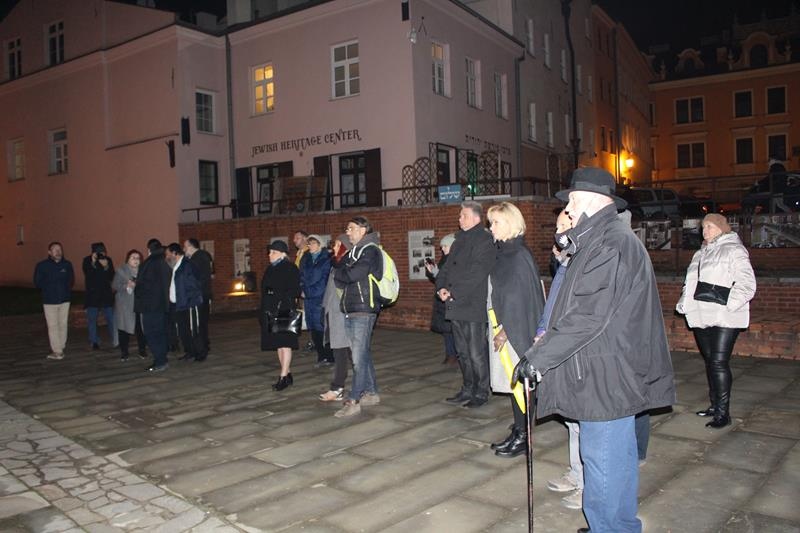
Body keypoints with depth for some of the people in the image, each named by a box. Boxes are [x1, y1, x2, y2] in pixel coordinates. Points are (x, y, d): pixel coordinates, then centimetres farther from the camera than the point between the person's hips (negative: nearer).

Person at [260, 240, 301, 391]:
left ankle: (283, 377, -7)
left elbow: (294, 291, -12)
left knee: (284, 343, -8)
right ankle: (288, 374, 19)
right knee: (279, 344, 11)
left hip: (284, 311, -8)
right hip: (271, 311, 8)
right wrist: (265, 311, 17)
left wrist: (290, 307, -20)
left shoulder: (290, 268, -7)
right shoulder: (269, 269, 17)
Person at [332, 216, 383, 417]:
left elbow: (353, 275, -21)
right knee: (363, 354, 14)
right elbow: (340, 282, 13)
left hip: (363, 310, -9)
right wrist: (342, 273, -8)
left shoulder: (370, 250, -8)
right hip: (350, 310, 9)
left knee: (359, 357, -8)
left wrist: (337, 271, -3)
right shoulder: (353, 252, 20)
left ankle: (353, 401, -7)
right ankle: (371, 393, 23)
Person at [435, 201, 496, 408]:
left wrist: (454, 292, -17)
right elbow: (447, 267, 18)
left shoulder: (485, 241, -9)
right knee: (463, 352, 15)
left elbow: (476, 273, -18)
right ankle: (468, 389, 26)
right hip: (456, 306, 9)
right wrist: (441, 287, -1)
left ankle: (481, 393, 10)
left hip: (474, 306, -9)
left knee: (477, 354, -2)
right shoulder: (459, 241, 19)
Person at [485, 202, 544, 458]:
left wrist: (505, 329, -19)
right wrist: (498, 328, 15)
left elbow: (517, 297, -19)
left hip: (515, 330, -9)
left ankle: (523, 437, 10)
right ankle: (518, 432, 23)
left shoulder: (519, 256, -15)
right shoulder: (506, 253, 13)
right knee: (511, 382, 13)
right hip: (504, 328, 9)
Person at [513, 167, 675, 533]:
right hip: (610, 374, 11)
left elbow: (587, 317, -25)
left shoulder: (608, 244, -20)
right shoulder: (611, 239, 14)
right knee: (618, 455, 21)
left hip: (605, 377, -11)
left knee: (602, 459, 1)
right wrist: (544, 349, 16)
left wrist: (538, 357, -19)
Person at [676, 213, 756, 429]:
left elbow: (747, 283, -12)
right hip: (701, 318, 7)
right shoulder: (701, 253, 21)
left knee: (719, 363, -10)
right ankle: (714, 405, 23)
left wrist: (728, 304, -23)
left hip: (724, 319, -7)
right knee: (710, 362, 13)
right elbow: (690, 283, 26)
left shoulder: (734, 250, -2)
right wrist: (684, 303, 11)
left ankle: (723, 412, -4)